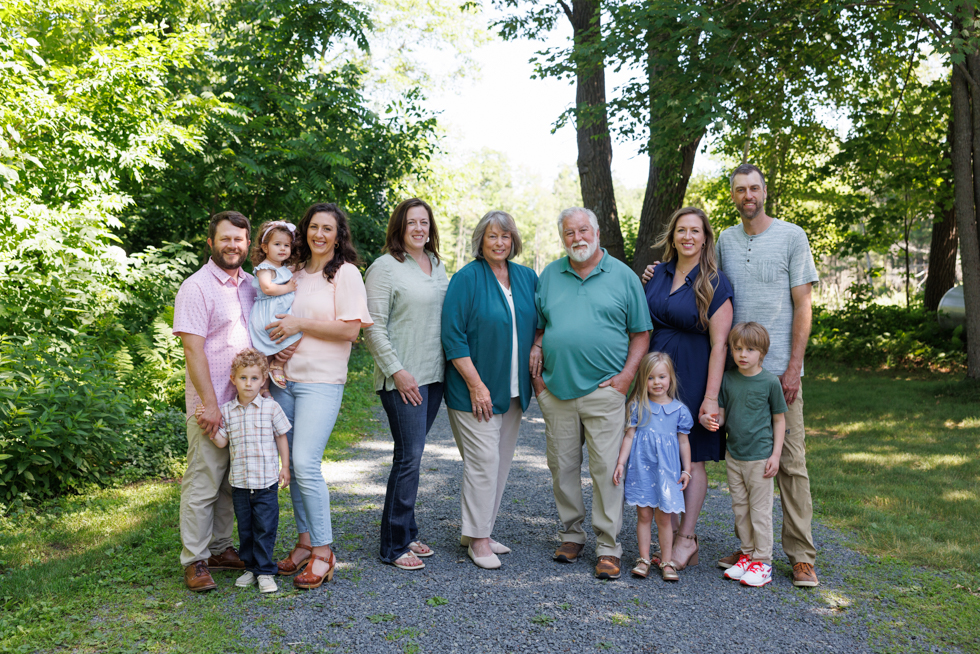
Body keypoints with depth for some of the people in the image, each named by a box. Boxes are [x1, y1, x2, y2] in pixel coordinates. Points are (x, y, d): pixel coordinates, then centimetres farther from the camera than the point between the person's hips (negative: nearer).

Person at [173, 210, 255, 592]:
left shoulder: (251, 284, 12)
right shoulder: (197, 287, -8)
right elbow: (192, 348, -13)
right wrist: (209, 403, -17)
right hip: (211, 405, -6)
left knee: (232, 482, 13)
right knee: (203, 483, -1)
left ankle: (220, 548, 26)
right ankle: (195, 561, 10)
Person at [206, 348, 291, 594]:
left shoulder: (271, 408, -4)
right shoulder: (226, 410, 2)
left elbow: (281, 437, 4)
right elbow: (222, 442, 3)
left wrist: (285, 467, 3)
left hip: (266, 481, -3)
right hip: (239, 481, 3)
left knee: (265, 528, 1)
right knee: (245, 528, 13)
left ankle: (265, 571, 12)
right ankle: (250, 567, 27)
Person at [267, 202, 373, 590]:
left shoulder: (345, 273, -4)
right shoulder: (293, 271, 14)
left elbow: (350, 329, -12)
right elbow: (276, 314, 26)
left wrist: (299, 324, -12)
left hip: (321, 380, -6)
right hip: (284, 378, 6)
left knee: (305, 463, -12)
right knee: (291, 464, 8)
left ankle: (323, 551, 1)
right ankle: (304, 541, 22)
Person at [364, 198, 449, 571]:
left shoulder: (437, 266, 15)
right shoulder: (385, 267, -7)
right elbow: (373, 328, -10)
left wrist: (451, 362, 14)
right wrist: (396, 371, -14)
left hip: (434, 374, 7)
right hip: (402, 379, -6)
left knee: (411, 454, 12)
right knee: (409, 456, -6)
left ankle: (406, 533, 23)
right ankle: (394, 546, 4)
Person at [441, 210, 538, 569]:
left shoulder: (527, 278, 9)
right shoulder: (466, 278, -9)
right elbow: (453, 337, -13)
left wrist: (536, 352, 1)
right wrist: (476, 385, -17)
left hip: (513, 391, 6)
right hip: (475, 391, -6)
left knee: (501, 462, 11)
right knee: (484, 461, -5)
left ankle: (479, 531, 25)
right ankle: (478, 538, 9)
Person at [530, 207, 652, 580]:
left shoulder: (623, 276, 5)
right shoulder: (549, 276, 12)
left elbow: (640, 333, 5)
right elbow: (538, 327, 18)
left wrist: (627, 374, -6)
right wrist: (535, 358, 4)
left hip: (604, 391, -3)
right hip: (556, 391, 3)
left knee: (607, 468, -4)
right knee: (562, 467, 9)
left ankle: (608, 546, 6)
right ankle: (572, 534, 25)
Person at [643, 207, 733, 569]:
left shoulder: (714, 283, -6)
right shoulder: (657, 275, 9)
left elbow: (719, 343, -11)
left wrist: (711, 396, -17)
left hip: (693, 379, -5)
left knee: (691, 459, 2)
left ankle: (686, 539, 12)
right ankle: (672, 534, 17)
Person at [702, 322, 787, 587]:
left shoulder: (770, 382, -8)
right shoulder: (727, 379, 2)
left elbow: (779, 419, -2)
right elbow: (721, 414, 7)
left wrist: (776, 455, -6)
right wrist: (709, 420, -17)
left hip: (760, 457, -4)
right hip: (733, 456, 5)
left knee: (760, 510, 2)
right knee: (739, 508, 13)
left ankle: (763, 562, 13)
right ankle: (747, 554, 27)